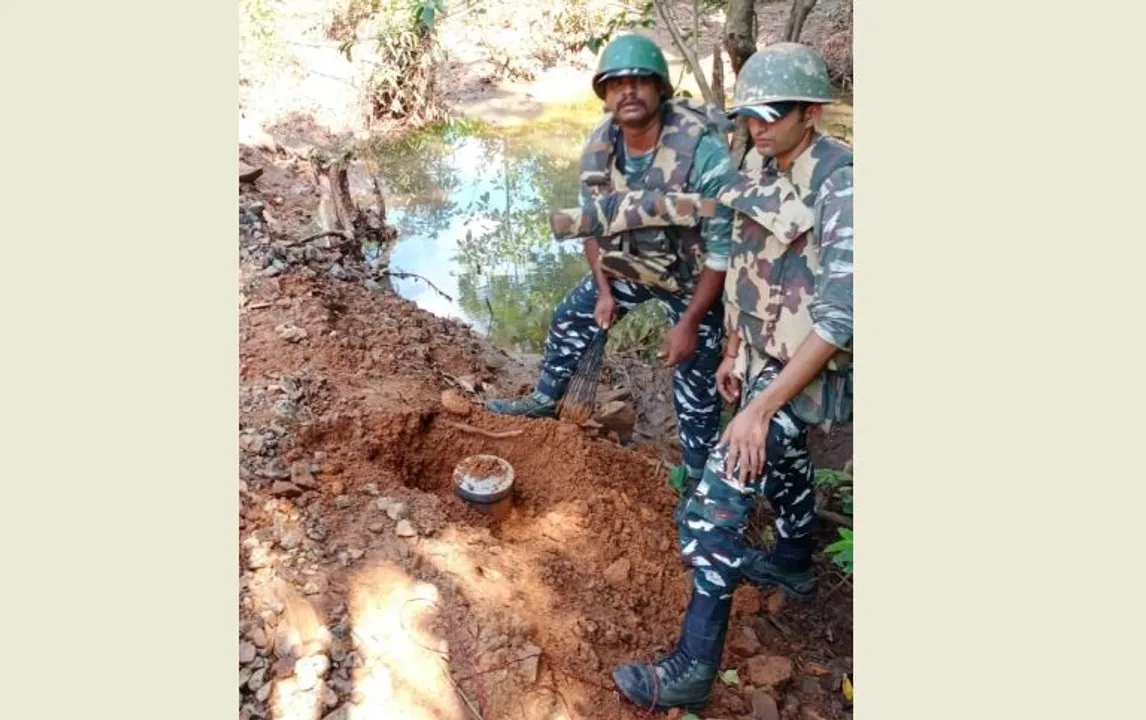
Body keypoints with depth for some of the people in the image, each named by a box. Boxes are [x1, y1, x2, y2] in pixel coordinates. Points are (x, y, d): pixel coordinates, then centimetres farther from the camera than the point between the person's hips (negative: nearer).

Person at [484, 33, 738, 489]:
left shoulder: (703, 150, -31)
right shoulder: (597, 149, -13)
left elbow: (723, 248, -25)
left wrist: (689, 323, -23)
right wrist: (604, 290, -1)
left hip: (693, 277, -5)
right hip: (630, 266, 6)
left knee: (694, 378, 2)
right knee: (569, 319, 14)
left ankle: (697, 472, 24)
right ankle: (545, 400, 40)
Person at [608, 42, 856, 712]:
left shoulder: (840, 186, -25)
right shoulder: (761, 170, -1)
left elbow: (839, 319, -28)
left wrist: (761, 408, -29)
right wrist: (734, 352, 14)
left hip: (804, 372, -8)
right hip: (765, 356, 9)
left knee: (712, 510, -10)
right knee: (784, 464, 30)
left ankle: (692, 670, 5)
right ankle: (794, 563, 59)